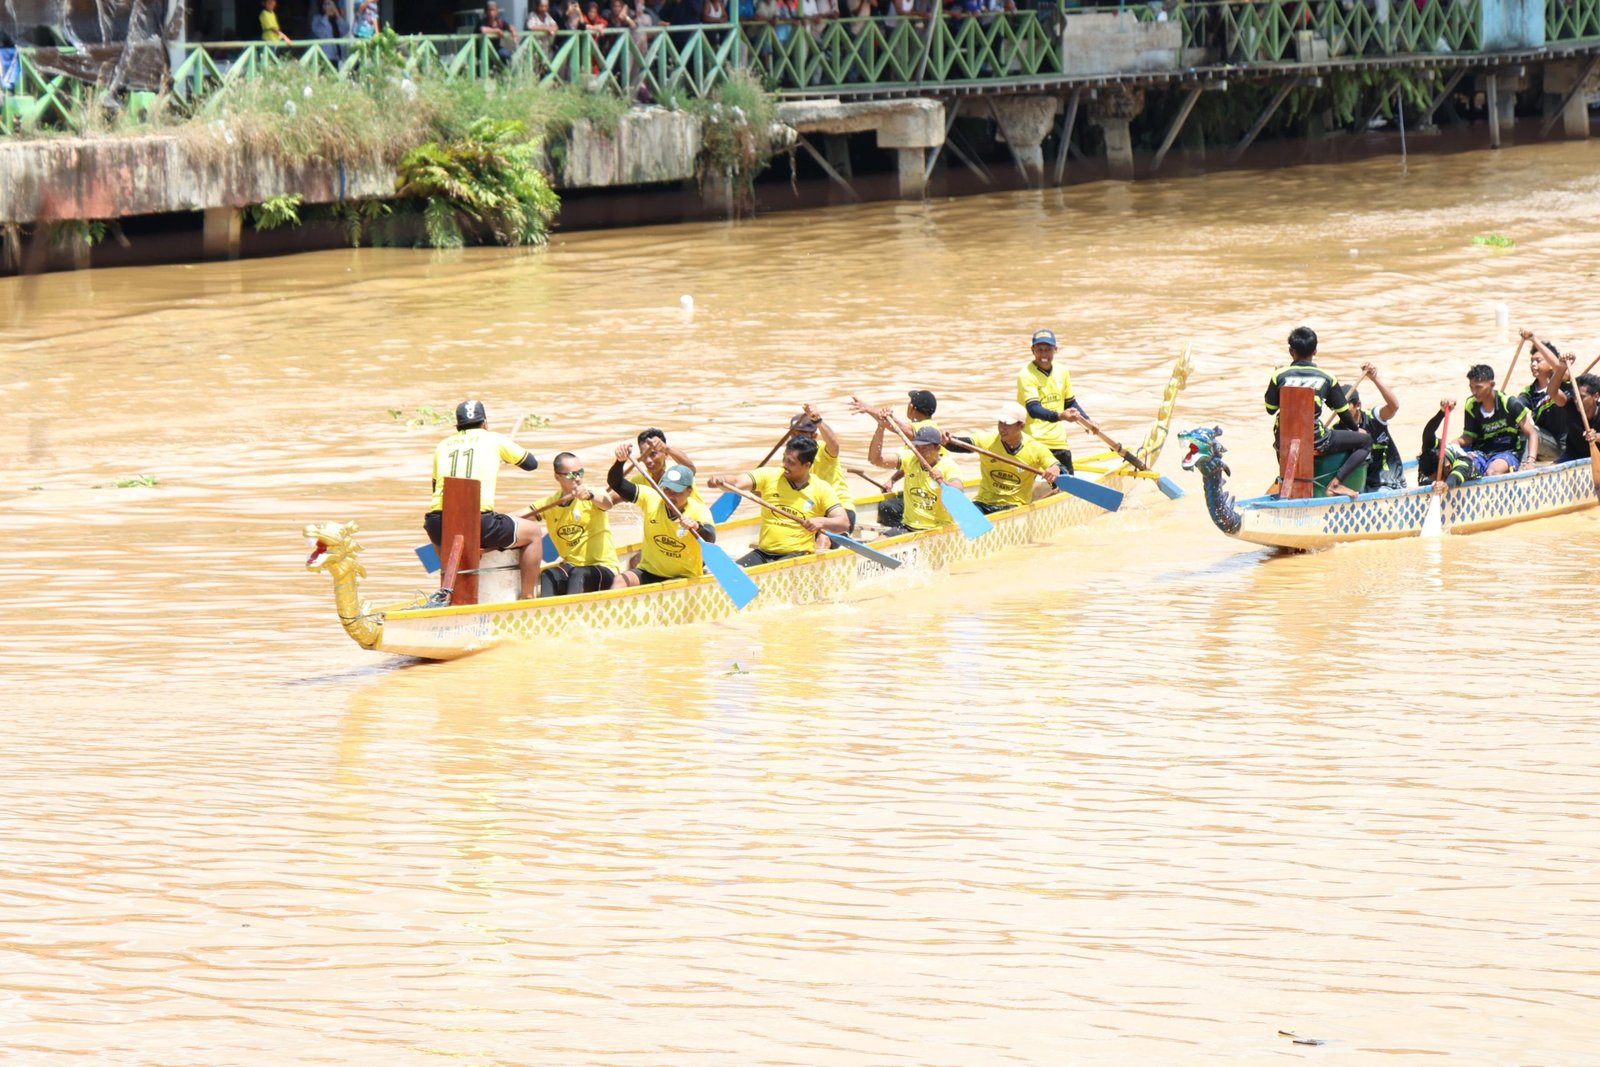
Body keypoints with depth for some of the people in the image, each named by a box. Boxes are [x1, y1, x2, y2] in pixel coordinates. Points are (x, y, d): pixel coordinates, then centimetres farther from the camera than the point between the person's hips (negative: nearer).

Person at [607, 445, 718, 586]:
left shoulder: (699, 511, -11)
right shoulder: (651, 499, -3)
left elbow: (710, 539, -30)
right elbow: (615, 483, -4)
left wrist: (696, 527, -52)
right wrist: (620, 461, -24)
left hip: (684, 577, -3)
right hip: (648, 572, 3)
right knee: (620, 581, -26)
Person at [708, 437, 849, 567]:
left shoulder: (821, 489, 0)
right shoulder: (770, 476, 4)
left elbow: (843, 523, -6)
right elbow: (737, 483, -9)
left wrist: (822, 522, -27)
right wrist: (720, 481, -32)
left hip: (797, 555, -3)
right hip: (763, 552, 3)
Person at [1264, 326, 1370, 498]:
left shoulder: (1279, 376, -2)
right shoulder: (1327, 379, -2)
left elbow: (1270, 409, 6)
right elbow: (1343, 412, 7)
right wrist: (1356, 429, 28)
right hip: (1315, 441, -4)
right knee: (1366, 440, 7)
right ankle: (1336, 482, -7)